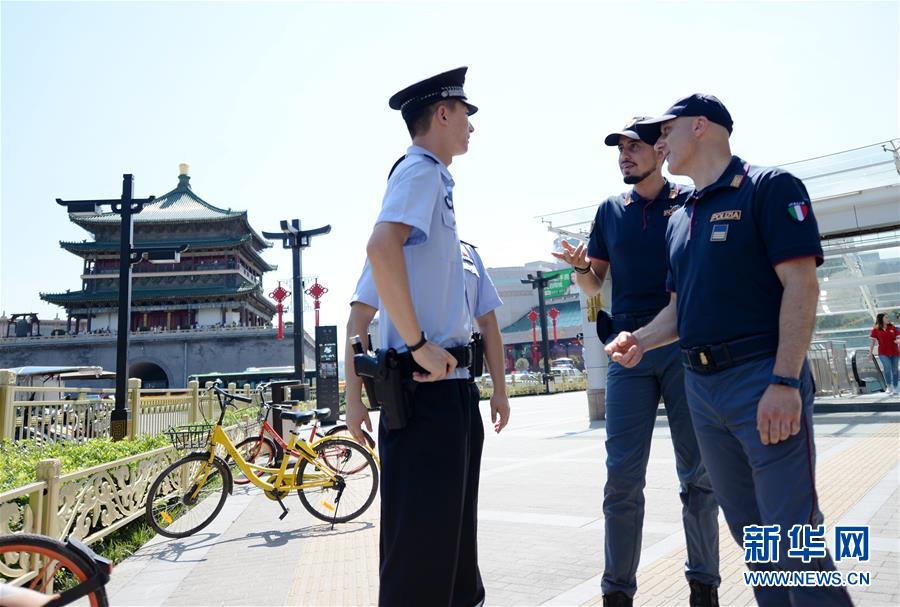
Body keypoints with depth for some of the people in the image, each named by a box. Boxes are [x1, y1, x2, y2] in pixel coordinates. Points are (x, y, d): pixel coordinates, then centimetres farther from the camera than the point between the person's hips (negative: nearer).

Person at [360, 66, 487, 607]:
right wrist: (418, 345, -24)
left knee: (450, 522, 21)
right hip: (427, 382, -10)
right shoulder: (420, 170, -9)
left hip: (448, 378, 10)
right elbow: (382, 247, -28)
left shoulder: (435, 177, 20)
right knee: (422, 533, -3)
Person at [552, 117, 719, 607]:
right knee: (623, 474, -1)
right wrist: (579, 266, -10)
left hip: (686, 346, -1)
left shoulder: (690, 201, 6)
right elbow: (593, 286, 13)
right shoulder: (610, 210, 13)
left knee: (697, 472, 6)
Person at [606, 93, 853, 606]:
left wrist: (784, 382, -21)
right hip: (700, 385, 7)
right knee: (749, 532, 16)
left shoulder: (770, 188, -4)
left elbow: (801, 284, -13)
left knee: (794, 535, -3)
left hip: (762, 378, -7)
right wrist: (641, 340, 0)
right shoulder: (680, 219, 17)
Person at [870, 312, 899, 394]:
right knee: (887, 368, -19)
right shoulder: (876, 329, 0)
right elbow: (873, 341, 4)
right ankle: (889, 386, -2)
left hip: (894, 352, 3)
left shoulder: (892, 327, 5)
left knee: (894, 370, 7)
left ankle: (895, 388, 20)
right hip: (883, 353, -2)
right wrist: (871, 353, 4)